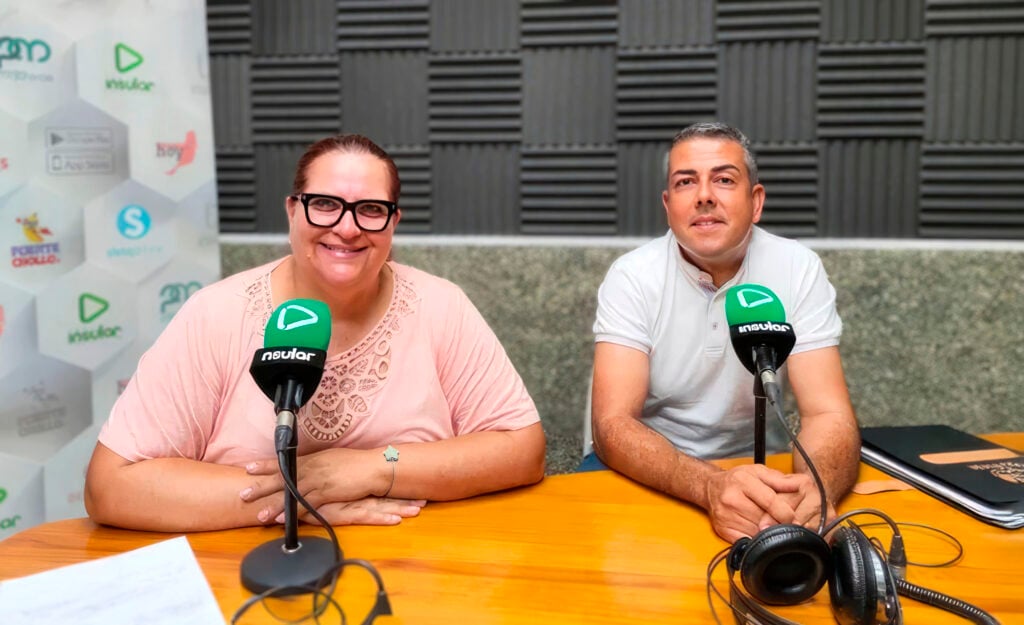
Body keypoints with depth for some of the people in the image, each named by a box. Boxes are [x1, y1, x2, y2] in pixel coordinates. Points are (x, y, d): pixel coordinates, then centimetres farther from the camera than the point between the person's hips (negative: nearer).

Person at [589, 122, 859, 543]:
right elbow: (613, 426, -21)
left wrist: (814, 486, -38)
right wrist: (712, 486, -40)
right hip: (646, 472, -2)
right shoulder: (632, 276, -12)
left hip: (752, 471, 2)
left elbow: (828, 415, -14)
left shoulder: (798, 270, -8)